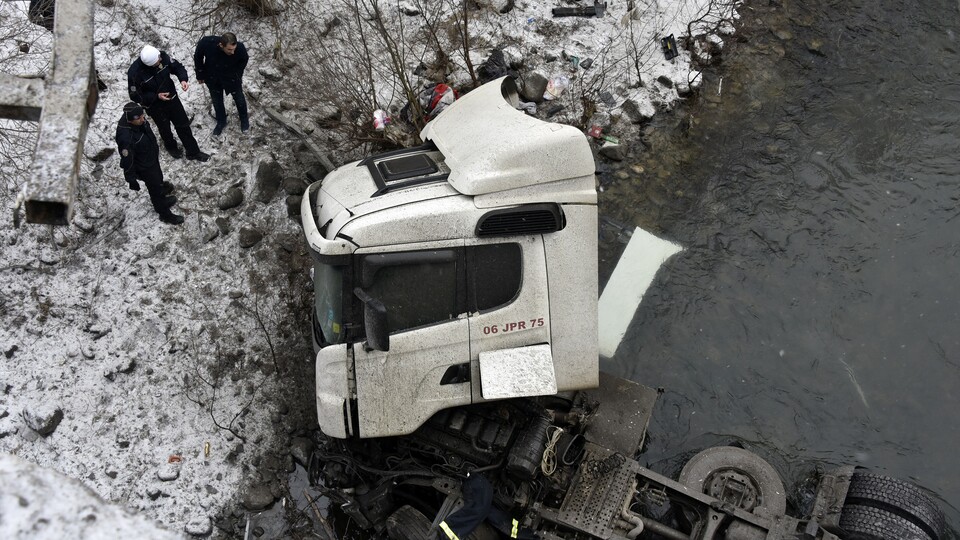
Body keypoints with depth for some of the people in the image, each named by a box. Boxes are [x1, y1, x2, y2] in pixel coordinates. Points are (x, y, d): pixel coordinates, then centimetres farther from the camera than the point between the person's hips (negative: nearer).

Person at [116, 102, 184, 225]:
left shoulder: (140, 121, -18)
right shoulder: (125, 137, -42)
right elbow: (127, 161, -29)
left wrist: (155, 148, 22)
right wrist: (131, 180, -17)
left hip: (153, 158, 7)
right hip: (144, 168, -7)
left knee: (159, 180, 32)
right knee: (155, 189, 15)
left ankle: (162, 199, 61)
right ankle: (165, 214, 39)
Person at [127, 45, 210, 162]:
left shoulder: (163, 57, -24)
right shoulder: (134, 72, -32)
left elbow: (178, 67, -5)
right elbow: (135, 96, -20)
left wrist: (183, 80, -24)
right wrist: (156, 96, -26)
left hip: (172, 98, 3)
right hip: (154, 106, -3)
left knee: (183, 125, 14)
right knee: (165, 129, 21)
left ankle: (193, 152, 33)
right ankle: (171, 147, 52)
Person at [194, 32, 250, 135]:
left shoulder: (240, 48, -37)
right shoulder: (206, 43, -37)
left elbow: (244, 59, -9)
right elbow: (198, 57, -12)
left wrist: (238, 75, -3)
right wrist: (200, 75, -2)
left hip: (231, 77, 0)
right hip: (212, 78, 1)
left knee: (239, 98, 19)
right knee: (216, 100, 18)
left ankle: (244, 119, 47)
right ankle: (221, 122, 43)